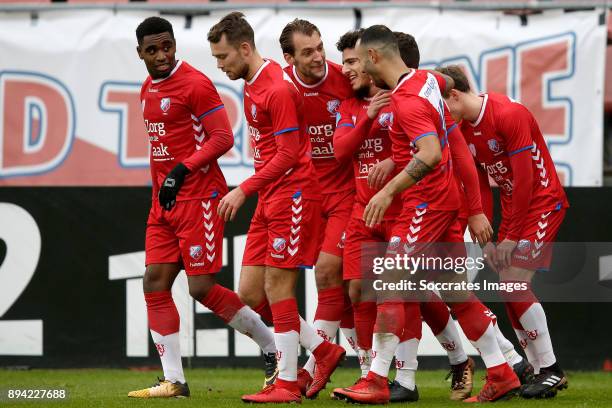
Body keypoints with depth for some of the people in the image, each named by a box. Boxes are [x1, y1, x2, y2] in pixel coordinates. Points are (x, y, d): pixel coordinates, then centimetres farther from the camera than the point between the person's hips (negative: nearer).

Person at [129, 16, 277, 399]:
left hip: (199, 198, -8)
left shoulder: (195, 84, -12)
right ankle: (173, 380, 2)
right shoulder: (148, 90, 14)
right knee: (155, 284, 0)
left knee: (202, 287, -9)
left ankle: (274, 347, 8)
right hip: (164, 202, 9)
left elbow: (223, 137, -15)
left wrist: (182, 171, -21)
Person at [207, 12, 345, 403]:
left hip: (293, 193, -9)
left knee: (277, 288, -8)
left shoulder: (278, 89, -16)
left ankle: (287, 383, 0)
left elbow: (287, 155, -18)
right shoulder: (251, 84, 13)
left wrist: (244, 190, -19)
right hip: (269, 198, 10)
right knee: (250, 292, 6)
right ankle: (325, 351, 16)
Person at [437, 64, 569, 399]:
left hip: (543, 203, -8)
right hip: (513, 206, 8)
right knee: (509, 288, 1)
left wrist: (512, 236, -18)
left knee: (515, 282, -16)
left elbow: (524, 181, -21)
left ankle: (551, 369, -8)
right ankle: (542, 372, 8)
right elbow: (480, 187, 9)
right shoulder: (463, 131, 5)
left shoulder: (510, 115, -21)